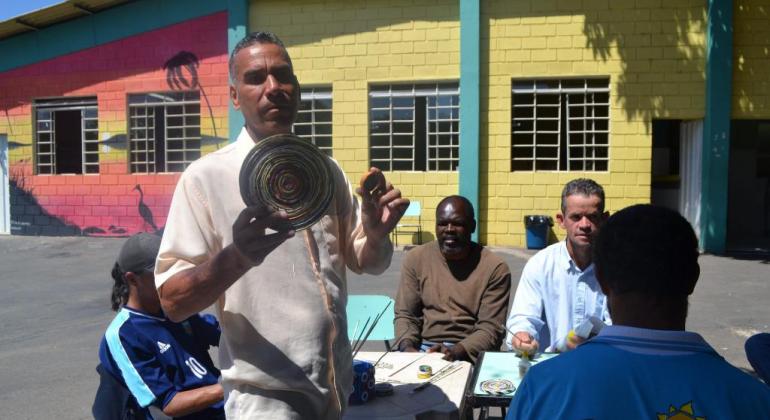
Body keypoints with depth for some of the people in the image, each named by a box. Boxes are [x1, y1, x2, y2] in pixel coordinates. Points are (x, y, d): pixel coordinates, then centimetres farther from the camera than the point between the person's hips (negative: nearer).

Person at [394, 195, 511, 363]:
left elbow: (490, 328, -7)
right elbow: (405, 314, 6)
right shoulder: (416, 259, 5)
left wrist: (456, 352, -23)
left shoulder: (495, 268, -3)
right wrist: (407, 347, -13)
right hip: (424, 349, 2)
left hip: (471, 353, -2)